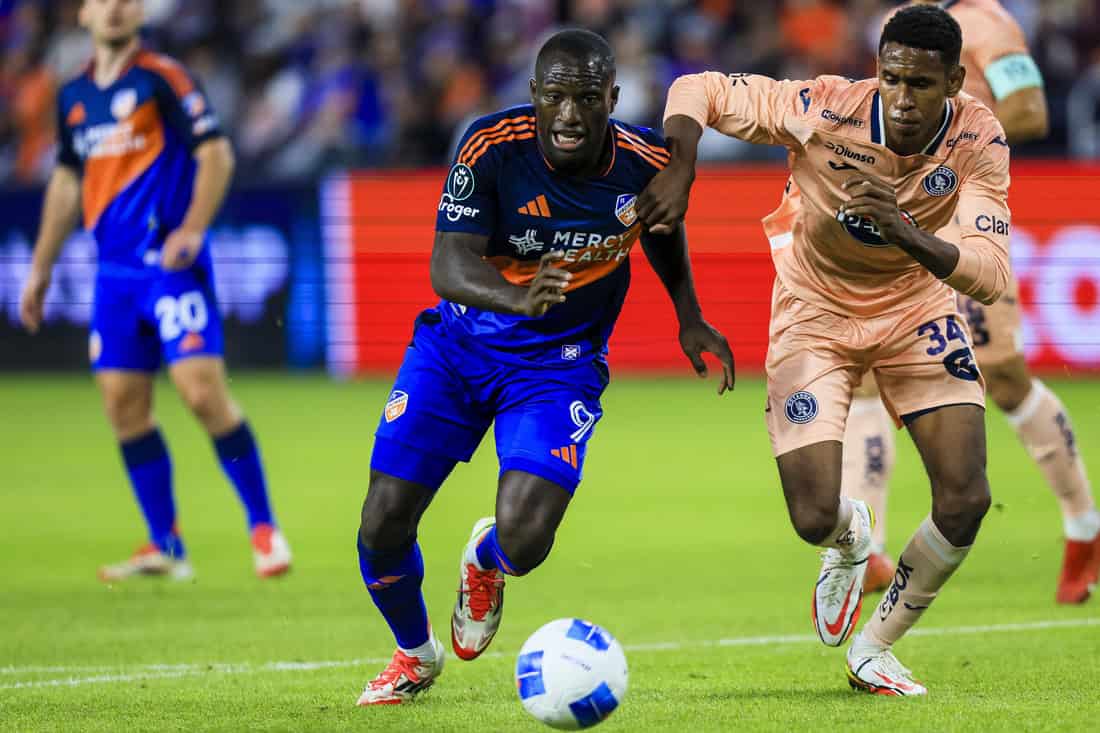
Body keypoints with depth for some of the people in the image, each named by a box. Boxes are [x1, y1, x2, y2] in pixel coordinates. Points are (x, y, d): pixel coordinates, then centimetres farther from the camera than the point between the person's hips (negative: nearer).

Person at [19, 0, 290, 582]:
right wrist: (41, 267, 23)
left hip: (172, 266, -7)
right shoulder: (74, 96, 14)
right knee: (123, 406, 2)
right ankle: (165, 549, 9)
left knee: (203, 391, -15)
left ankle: (264, 529, -4)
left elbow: (216, 154, -10)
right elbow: (67, 180, 24)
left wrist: (190, 231, -21)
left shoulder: (162, 79, -5)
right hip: (114, 271, 7)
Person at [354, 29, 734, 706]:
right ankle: (415, 655, 27)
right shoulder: (492, 148, -23)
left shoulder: (646, 162, -16)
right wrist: (519, 298, -51)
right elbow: (449, 266, -32)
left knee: (524, 541, -19)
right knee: (384, 527, -6)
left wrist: (690, 318, 11)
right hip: (459, 344, 0)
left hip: (560, 364, 0)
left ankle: (486, 562, 22)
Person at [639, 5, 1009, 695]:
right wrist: (678, 175, -34)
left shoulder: (978, 141, -24)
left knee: (966, 500, -14)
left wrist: (903, 231, -48)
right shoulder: (824, 109, -29)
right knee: (816, 519, -13)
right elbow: (697, 90, -17)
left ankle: (875, 650, 11)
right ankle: (852, 537, 29)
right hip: (816, 315, -1)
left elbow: (990, 275, -33)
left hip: (917, 308, 1)